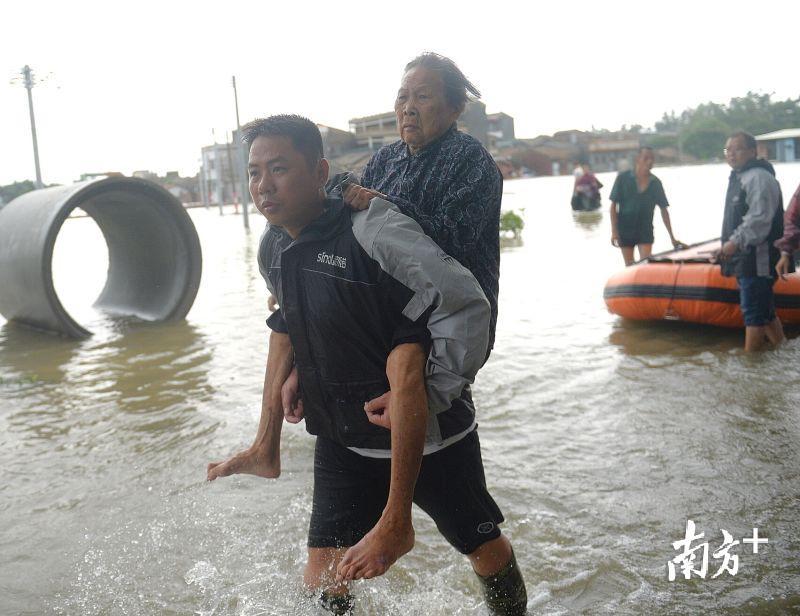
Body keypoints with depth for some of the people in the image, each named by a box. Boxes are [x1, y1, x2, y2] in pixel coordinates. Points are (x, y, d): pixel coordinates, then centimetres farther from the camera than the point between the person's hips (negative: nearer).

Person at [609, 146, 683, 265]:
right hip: (625, 230, -1)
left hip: (645, 230, 1)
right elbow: (613, 205, -5)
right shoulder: (623, 178, -6)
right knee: (629, 267, 8)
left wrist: (672, 237, 0)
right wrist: (614, 231, -13)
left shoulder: (655, 183, 0)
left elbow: (664, 210, 2)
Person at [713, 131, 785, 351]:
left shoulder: (759, 177, -13)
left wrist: (736, 242, -30)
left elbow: (759, 219, -24)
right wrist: (727, 247, 23)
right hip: (744, 259, 11)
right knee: (766, 311, 17)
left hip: (757, 258, -11)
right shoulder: (738, 177, 20)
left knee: (754, 313, -8)